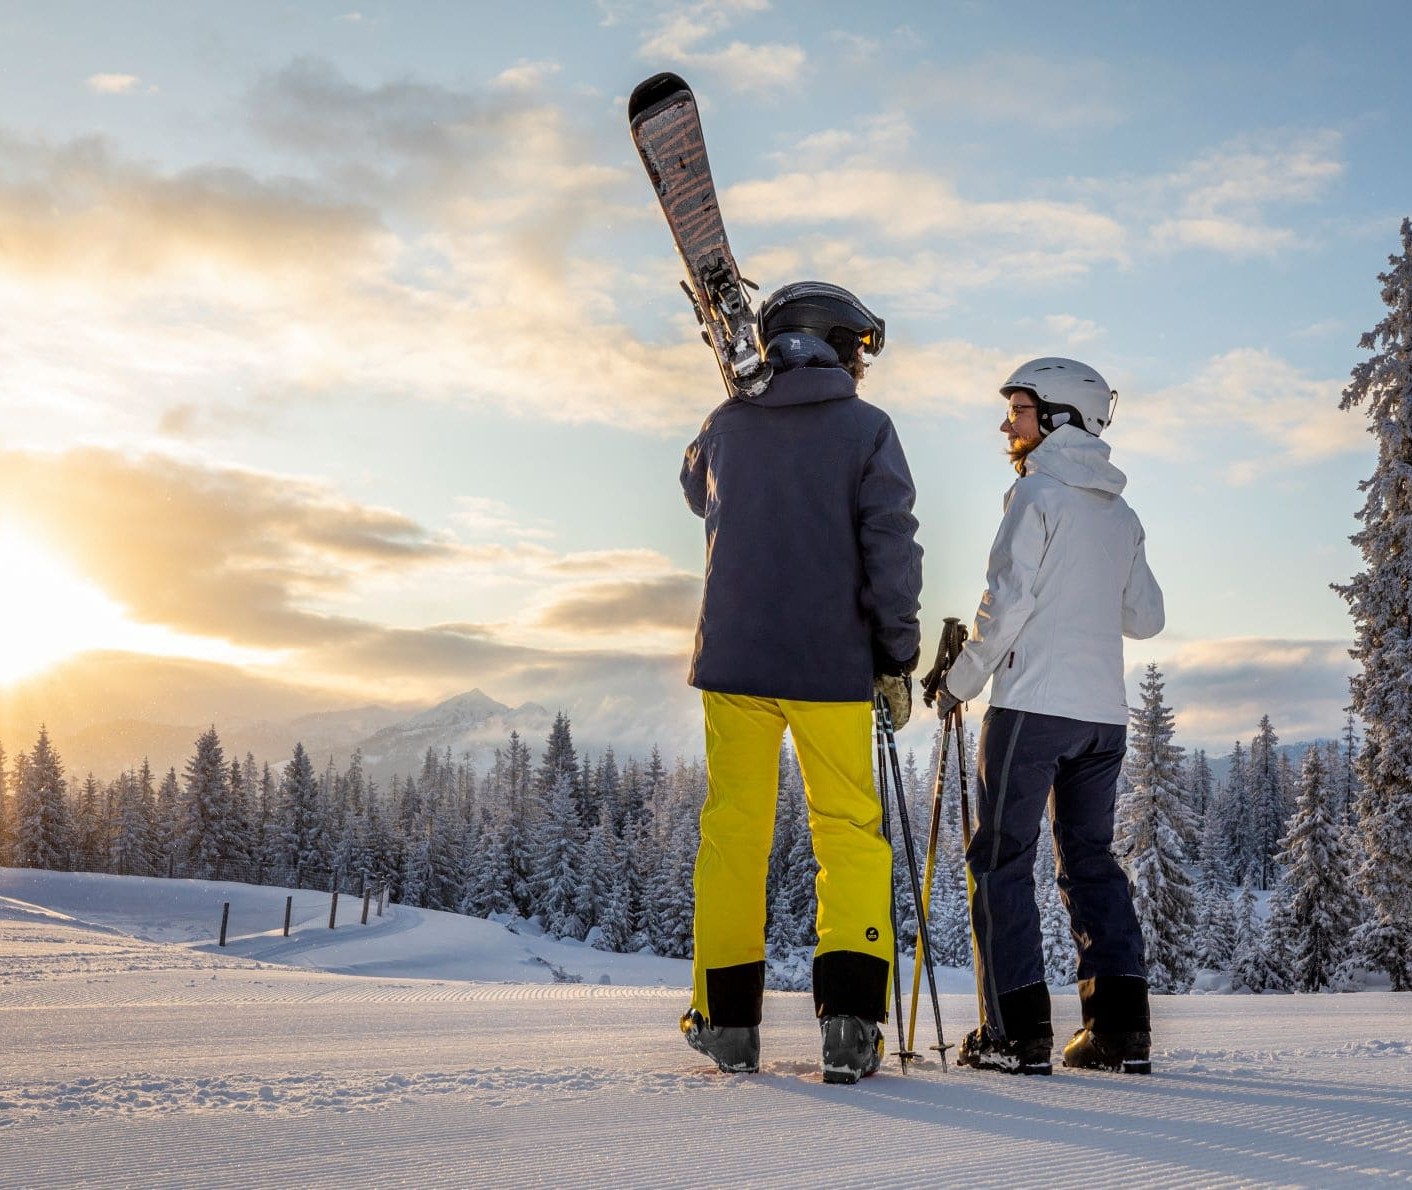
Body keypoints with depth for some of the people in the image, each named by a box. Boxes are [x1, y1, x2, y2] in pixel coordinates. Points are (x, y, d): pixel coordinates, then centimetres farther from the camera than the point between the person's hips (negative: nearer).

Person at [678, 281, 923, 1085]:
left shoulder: (728, 425, 6)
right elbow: (892, 549, -10)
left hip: (734, 657, 3)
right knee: (850, 832, 8)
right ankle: (850, 1018, -2)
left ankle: (729, 1018, 14)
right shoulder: (866, 429, -4)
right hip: (831, 663, -2)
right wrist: (897, 658, -3)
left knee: (733, 828, 11)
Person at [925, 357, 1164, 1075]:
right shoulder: (1122, 513, 15)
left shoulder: (1037, 492, -5)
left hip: (1032, 704, -7)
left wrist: (959, 680, -3)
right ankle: (1121, 1028, 9)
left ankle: (1017, 1031, -2)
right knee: (1090, 860, 13)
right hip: (1104, 711, 7)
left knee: (1001, 861, 0)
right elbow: (1146, 619, 18)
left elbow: (1007, 601, -13)